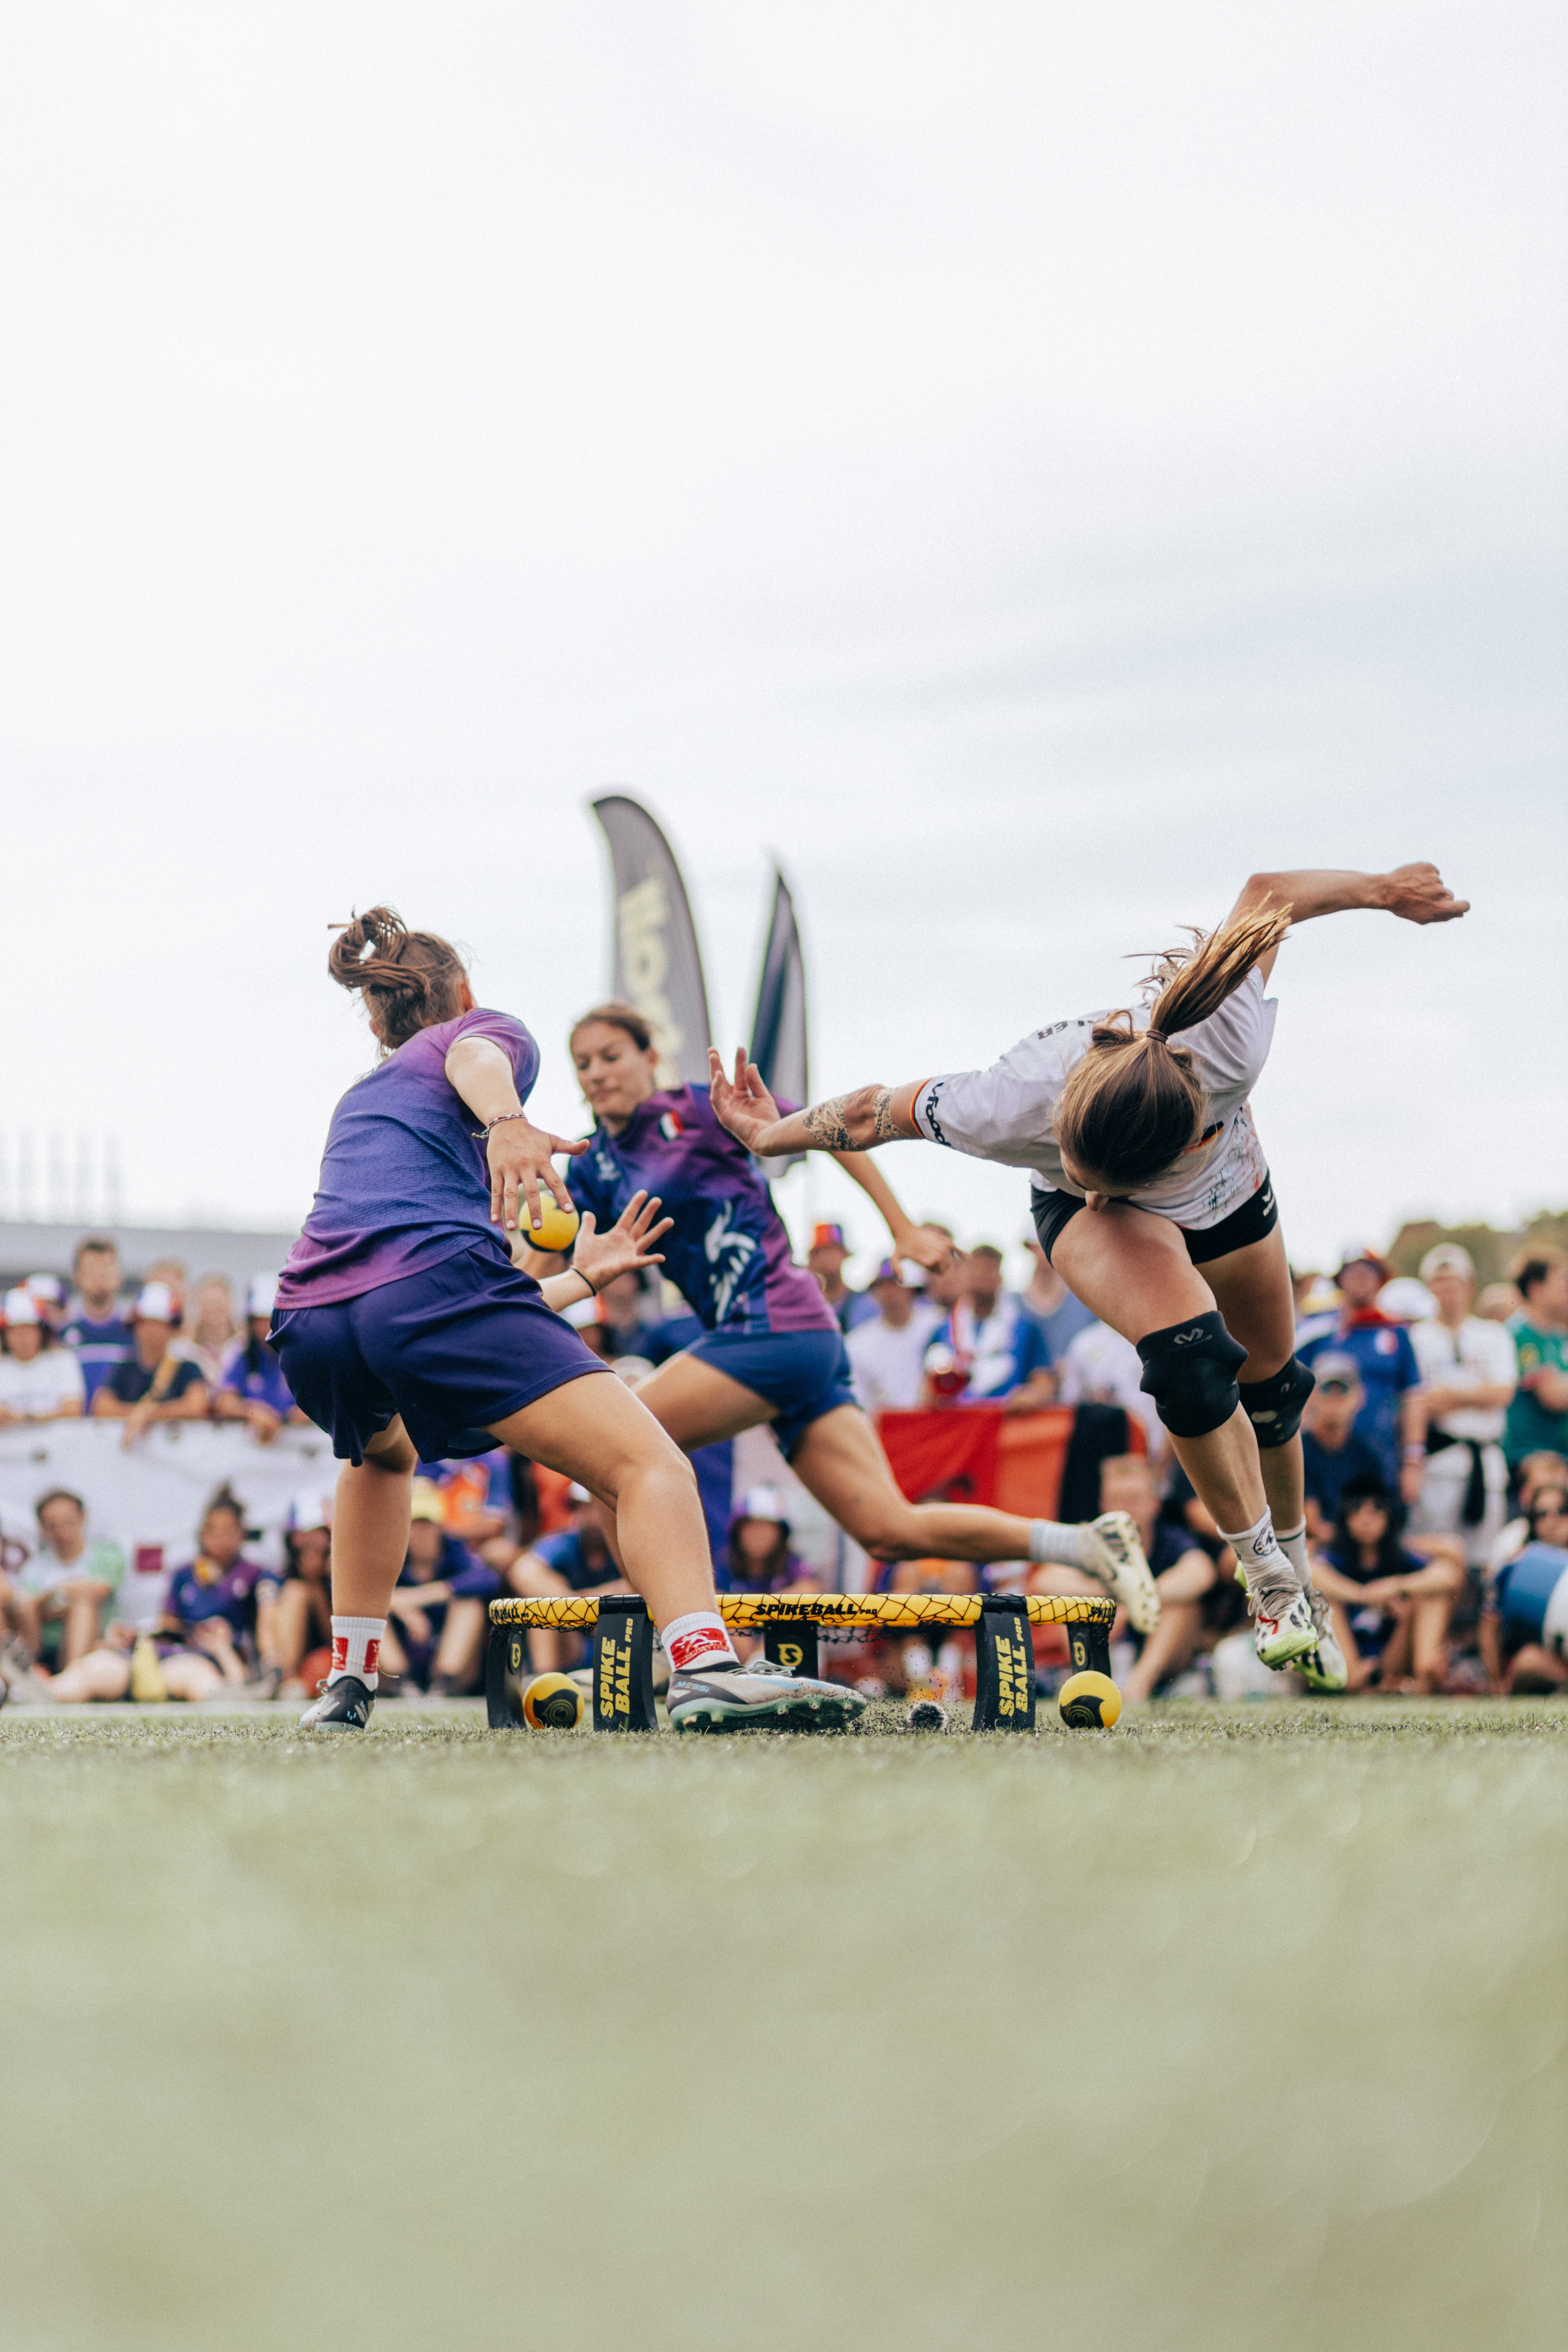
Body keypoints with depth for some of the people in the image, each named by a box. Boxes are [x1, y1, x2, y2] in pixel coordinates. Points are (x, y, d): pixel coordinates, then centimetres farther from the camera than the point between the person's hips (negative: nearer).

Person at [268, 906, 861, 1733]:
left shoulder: (358, 1101, 40)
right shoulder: (485, 1029, 24)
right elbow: (472, 1058, -6)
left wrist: (581, 1277, 56)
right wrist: (508, 1122, -28)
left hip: (307, 1324, 7)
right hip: (431, 1283, -7)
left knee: (384, 1451, 40)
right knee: (649, 1466, -13)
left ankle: (348, 1682, 33)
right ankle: (704, 1665, -38)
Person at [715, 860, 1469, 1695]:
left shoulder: (1229, 1048, -47)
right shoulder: (1014, 1109, -44)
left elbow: (1267, 895, -30)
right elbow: (874, 1112, -25)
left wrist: (1383, 890, -22)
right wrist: (772, 1136, -12)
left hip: (1227, 1196, 3)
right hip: (1088, 1221, -2)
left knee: (1272, 1387, 18)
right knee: (1190, 1354, -31)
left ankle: (1294, 1571, 47)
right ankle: (1267, 1578, -13)